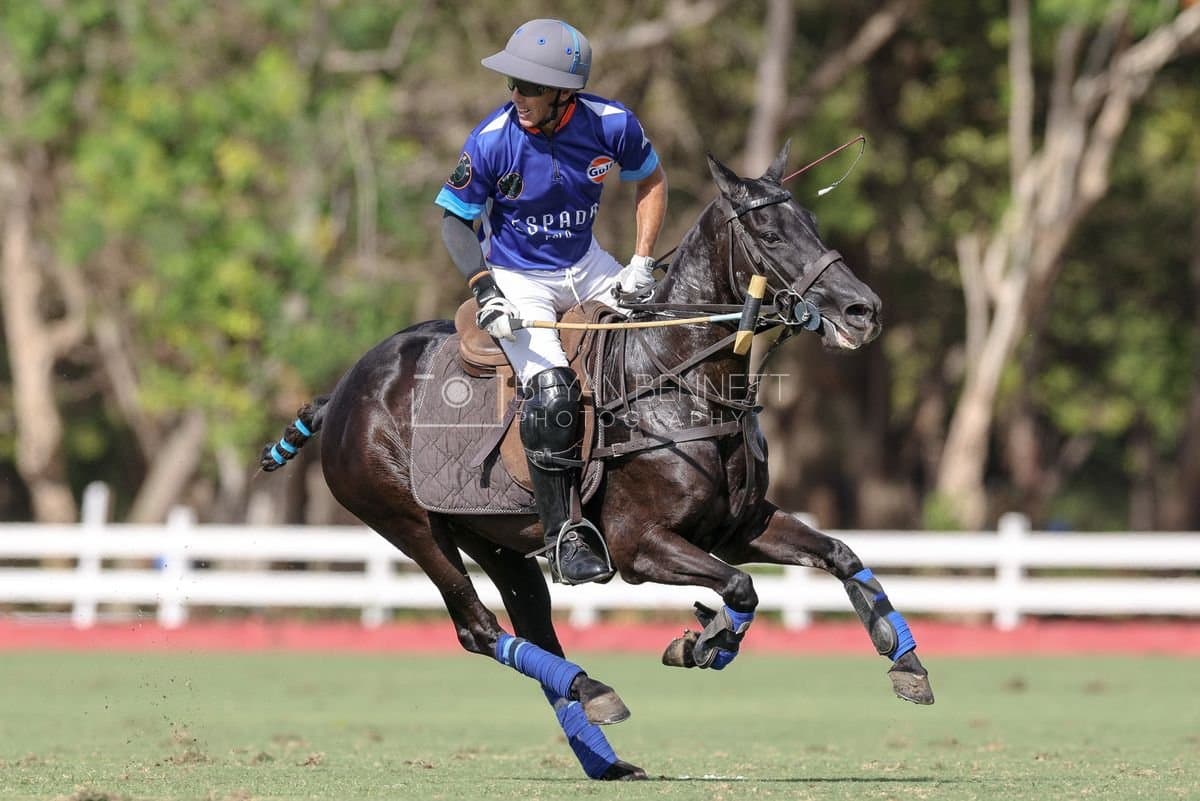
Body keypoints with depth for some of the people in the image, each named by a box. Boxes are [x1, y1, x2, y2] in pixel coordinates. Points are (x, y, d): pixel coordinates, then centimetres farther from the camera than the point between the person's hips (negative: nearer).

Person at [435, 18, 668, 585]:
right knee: (551, 393, -25)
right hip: (517, 279, -4)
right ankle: (562, 533, -12)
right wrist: (484, 290, -24)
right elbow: (454, 222, -10)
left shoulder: (611, 125, -14)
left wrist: (643, 263, -6)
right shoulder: (491, 142, -21)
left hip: (586, 267, 4)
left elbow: (651, 182, 4)